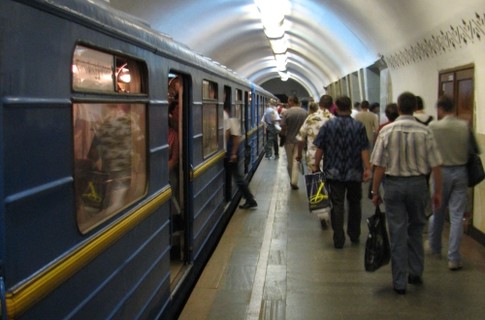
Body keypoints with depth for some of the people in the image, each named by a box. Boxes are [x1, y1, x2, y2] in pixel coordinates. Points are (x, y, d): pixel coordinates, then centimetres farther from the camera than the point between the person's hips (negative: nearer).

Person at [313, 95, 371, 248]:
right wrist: (367, 168, -3)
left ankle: (339, 240, -1)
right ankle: (354, 235, 27)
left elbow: (320, 149, -5)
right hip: (354, 173, 1)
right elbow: (364, 150, -7)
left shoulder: (328, 125, -4)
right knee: (355, 204, 18)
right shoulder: (359, 126, -2)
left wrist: (316, 166, 3)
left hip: (334, 172, -1)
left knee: (337, 205, 1)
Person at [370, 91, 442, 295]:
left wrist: (375, 191, 2)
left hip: (394, 184, -1)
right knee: (416, 229, 19)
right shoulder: (425, 132, -5)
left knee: (397, 233, 4)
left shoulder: (387, 131, -7)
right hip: (418, 184, 1)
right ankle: (415, 274, 28)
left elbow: (379, 165, -7)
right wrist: (437, 191, 7)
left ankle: (400, 282, 10)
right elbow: (435, 165, -4)